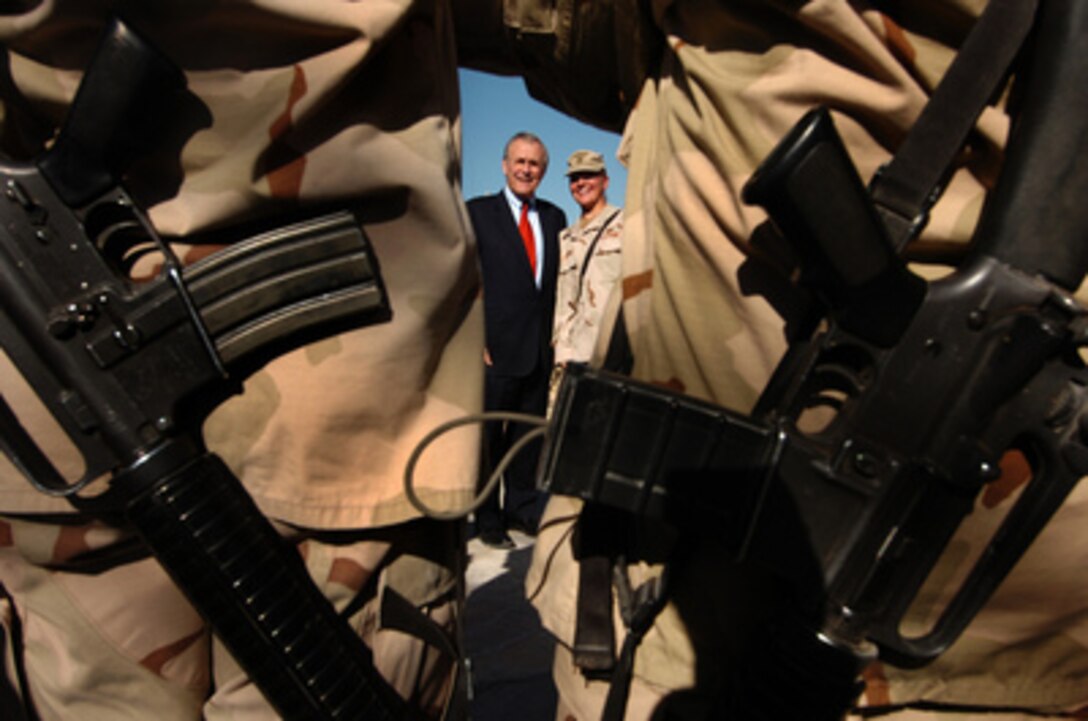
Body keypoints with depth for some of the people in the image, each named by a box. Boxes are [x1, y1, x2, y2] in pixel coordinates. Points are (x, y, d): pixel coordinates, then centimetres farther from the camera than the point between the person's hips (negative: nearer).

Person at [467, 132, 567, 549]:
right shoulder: (477, 212, 1)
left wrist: (558, 335, 4)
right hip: (497, 346, -4)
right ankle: (488, 519, 19)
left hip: (542, 348, 4)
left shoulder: (554, 217, 13)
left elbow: (559, 280, 13)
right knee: (487, 436, 6)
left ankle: (521, 508, 29)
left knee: (529, 433, 14)